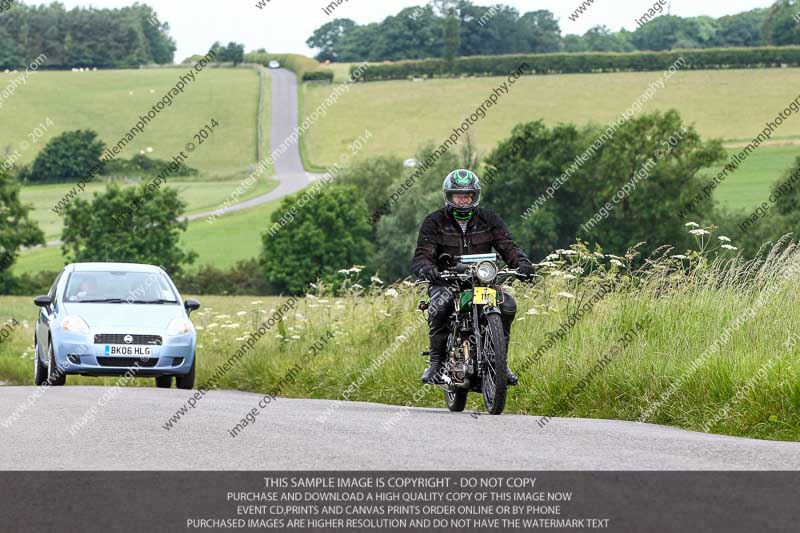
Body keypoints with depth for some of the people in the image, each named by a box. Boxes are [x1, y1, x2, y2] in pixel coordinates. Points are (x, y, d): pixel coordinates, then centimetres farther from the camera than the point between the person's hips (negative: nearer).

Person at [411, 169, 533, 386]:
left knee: (507, 303, -25)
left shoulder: (489, 219, 7)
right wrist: (425, 268, -34)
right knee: (440, 305, -36)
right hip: (446, 281, -2)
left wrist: (522, 262, -25)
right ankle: (437, 361, -24)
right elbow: (422, 255, -9)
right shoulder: (434, 222, 1)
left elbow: (507, 246, -3)